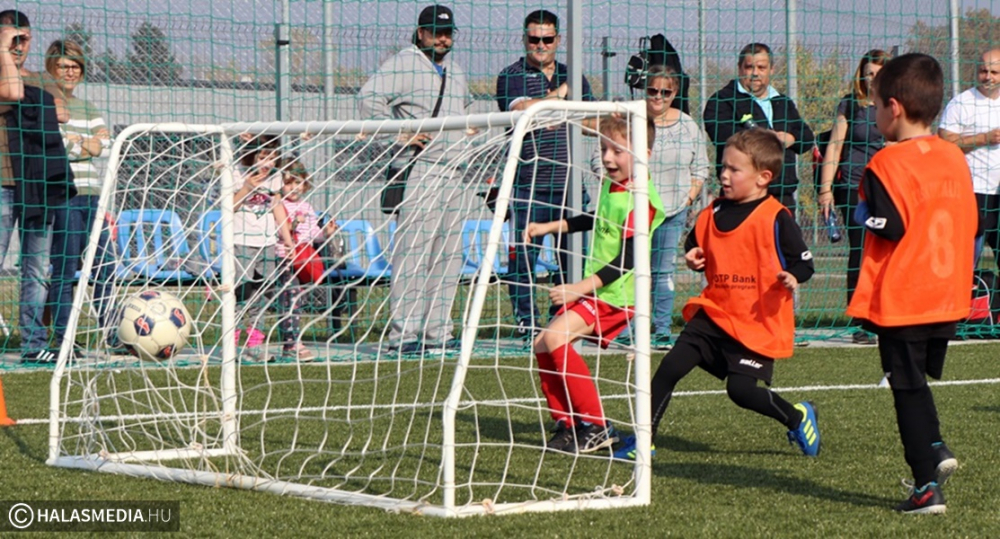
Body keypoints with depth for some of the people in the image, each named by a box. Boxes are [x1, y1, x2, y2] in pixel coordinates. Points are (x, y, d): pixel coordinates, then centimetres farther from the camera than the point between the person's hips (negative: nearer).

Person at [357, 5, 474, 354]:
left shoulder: (456, 71, 20)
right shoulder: (403, 65, -6)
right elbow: (368, 97, -18)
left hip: (453, 174, 8)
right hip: (418, 173, -8)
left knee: (448, 256, 7)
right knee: (412, 252, -12)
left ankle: (438, 332, 12)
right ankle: (403, 334, -13)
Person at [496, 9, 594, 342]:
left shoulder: (572, 77, 18)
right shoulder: (512, 77, 1)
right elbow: (523, 110, -18)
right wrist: (557, 96, -10)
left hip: (569, 182, 5)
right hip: (528, 183, -4)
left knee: (573, 255, 3)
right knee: (524, 255, -5)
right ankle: (527, 324, 2)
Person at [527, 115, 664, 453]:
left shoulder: (638, 199, -20)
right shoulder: (612, 187, 10)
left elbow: (628, 259, -25)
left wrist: (581, 287, -29)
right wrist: (548, 228, 30)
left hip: (616, 295, -10)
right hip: (594, 290, 10)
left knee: (555, 338, -22)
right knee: (543, 346, 9)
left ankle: (596, 429, -16)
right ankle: (568, 425, 19)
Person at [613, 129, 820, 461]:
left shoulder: (776, 219, -11)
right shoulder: (714, 213, 7)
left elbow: (803, 262, -7)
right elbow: (696, 245, 23)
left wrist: (793, 278, -27)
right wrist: (694, 259, 1)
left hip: (757, 322, -6)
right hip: (714, 312, 6)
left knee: (741, 389, -10)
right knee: (670, 366, -7)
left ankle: (799, 417, 16)